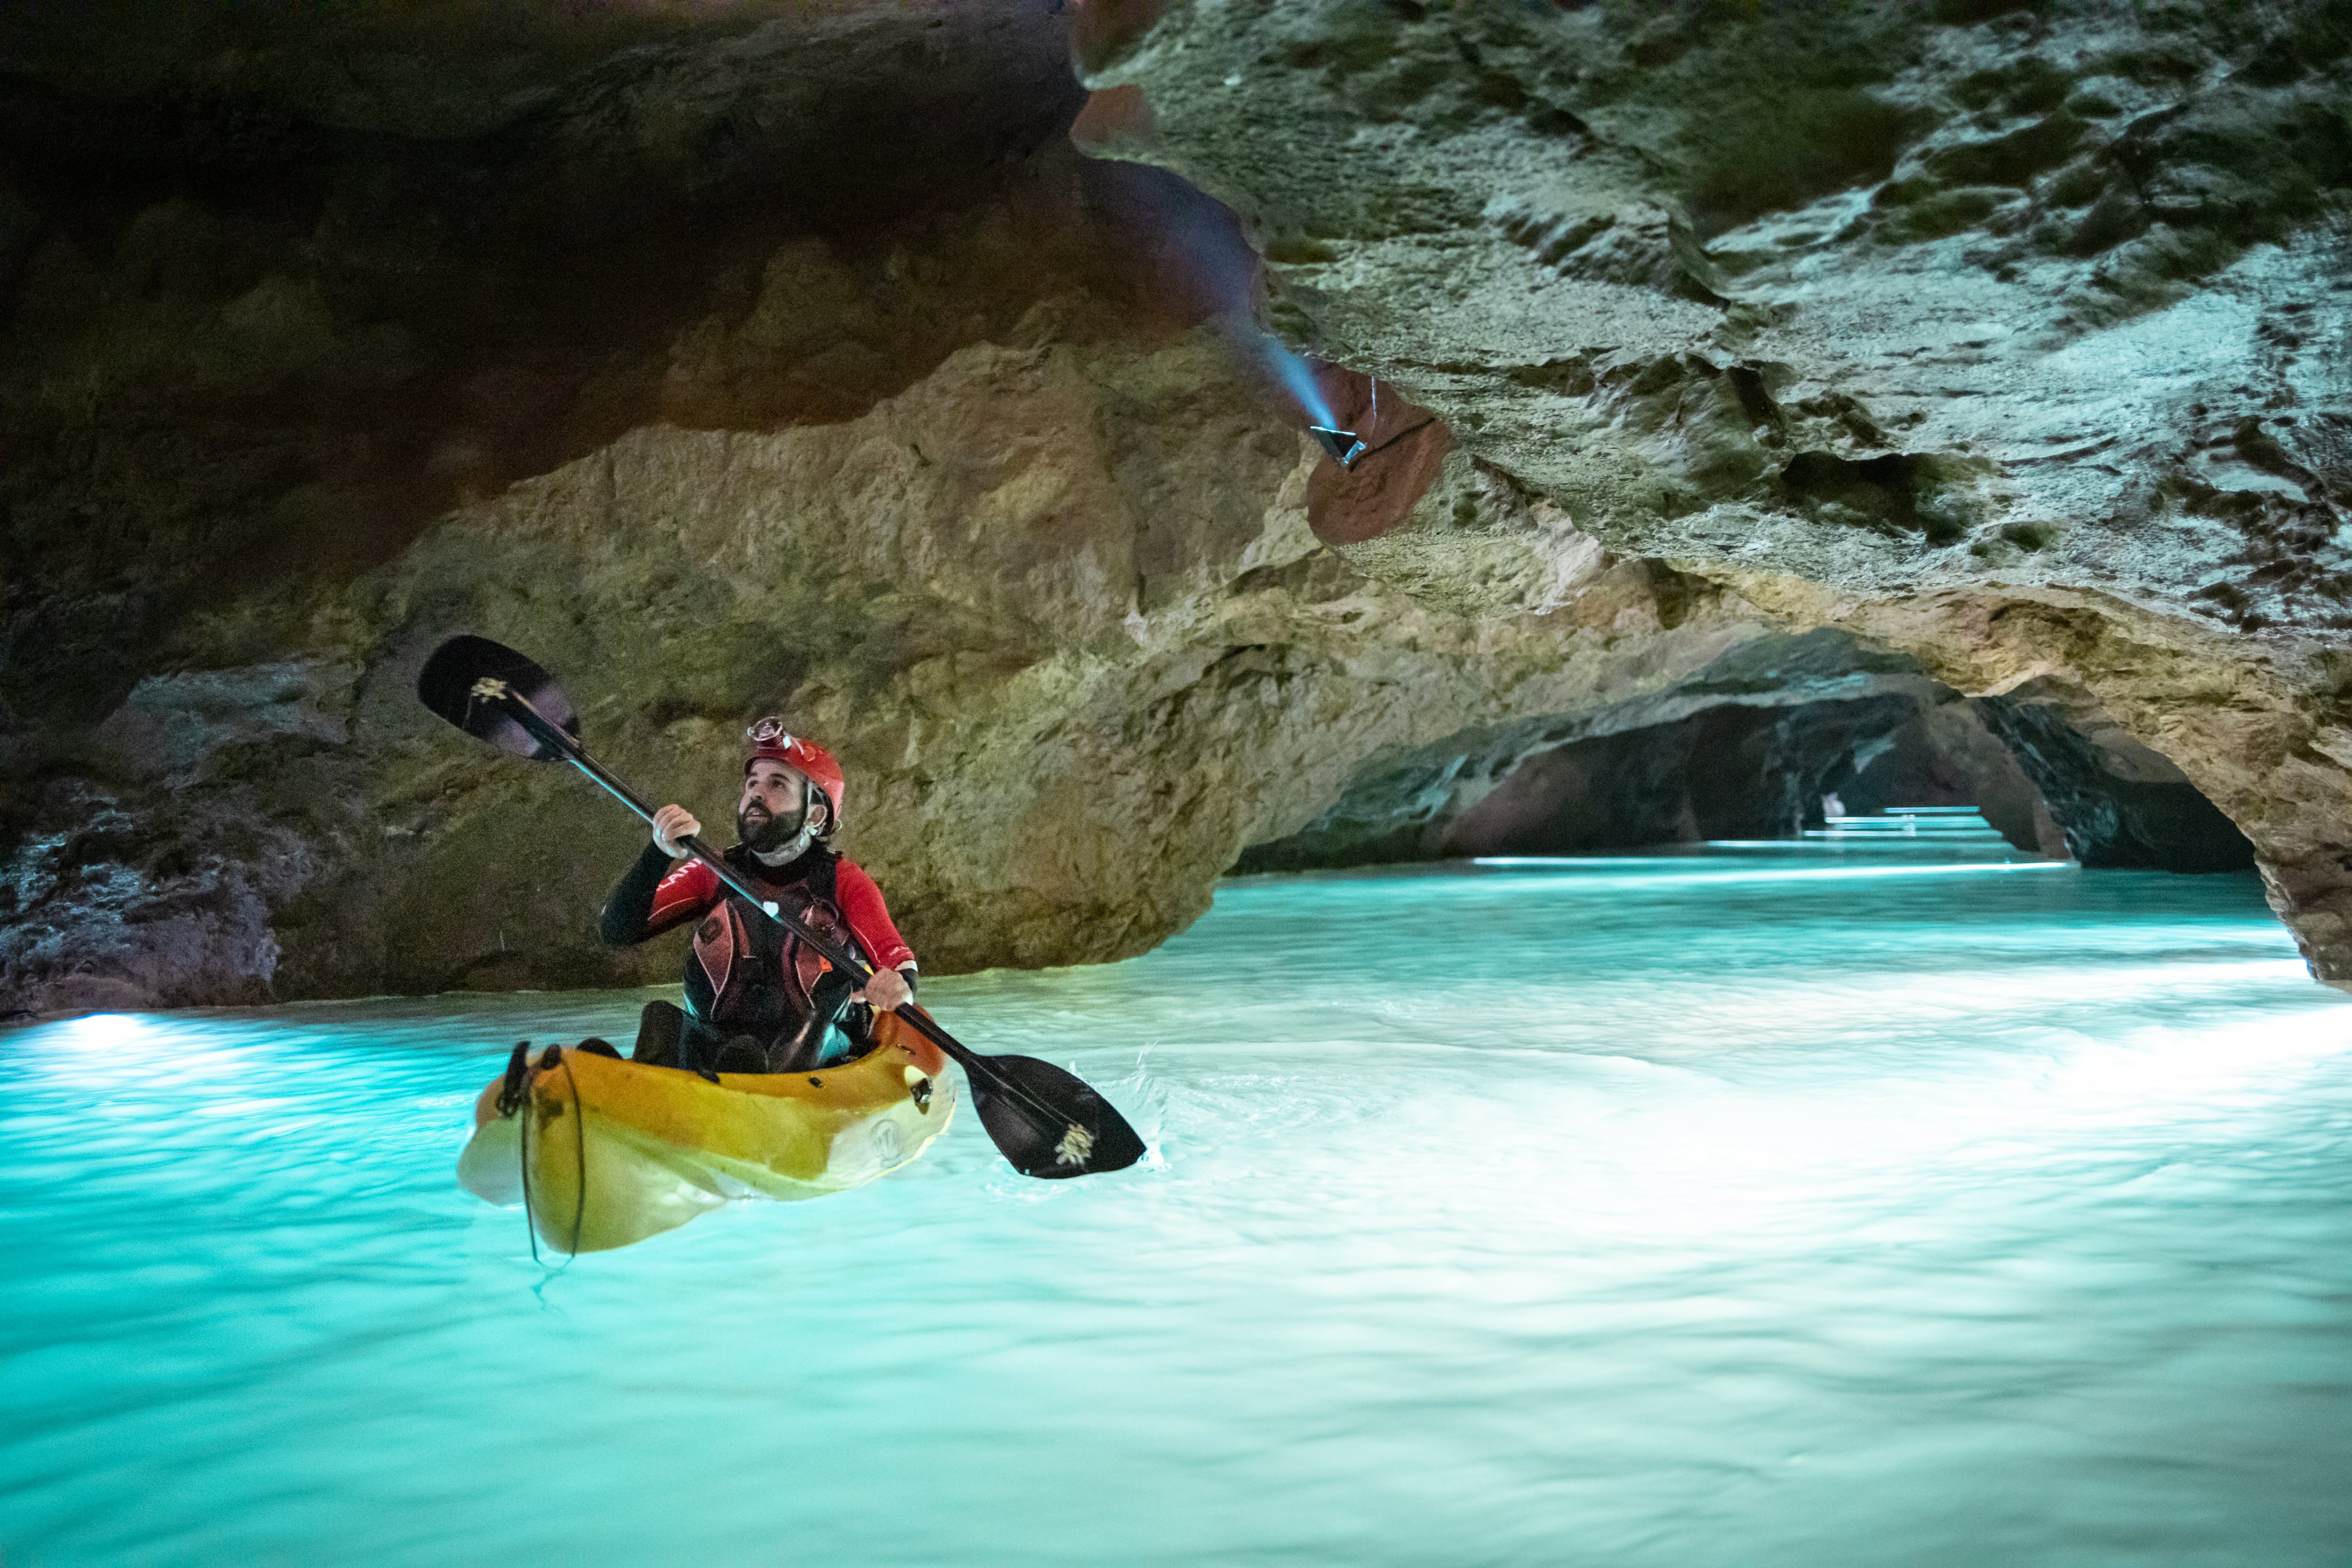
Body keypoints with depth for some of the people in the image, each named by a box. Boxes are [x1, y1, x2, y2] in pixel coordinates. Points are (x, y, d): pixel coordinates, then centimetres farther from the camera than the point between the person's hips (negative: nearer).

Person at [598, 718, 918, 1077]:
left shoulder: (844, 882, 6)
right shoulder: (715, 874, 12)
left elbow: (896, 956, -9)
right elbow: (616, 932, 3)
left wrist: (898, 983, -35)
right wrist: (659, 855, -15)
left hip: (815, 1059, -1)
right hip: (712, 1047, 2)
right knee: (661, 1019, -28)